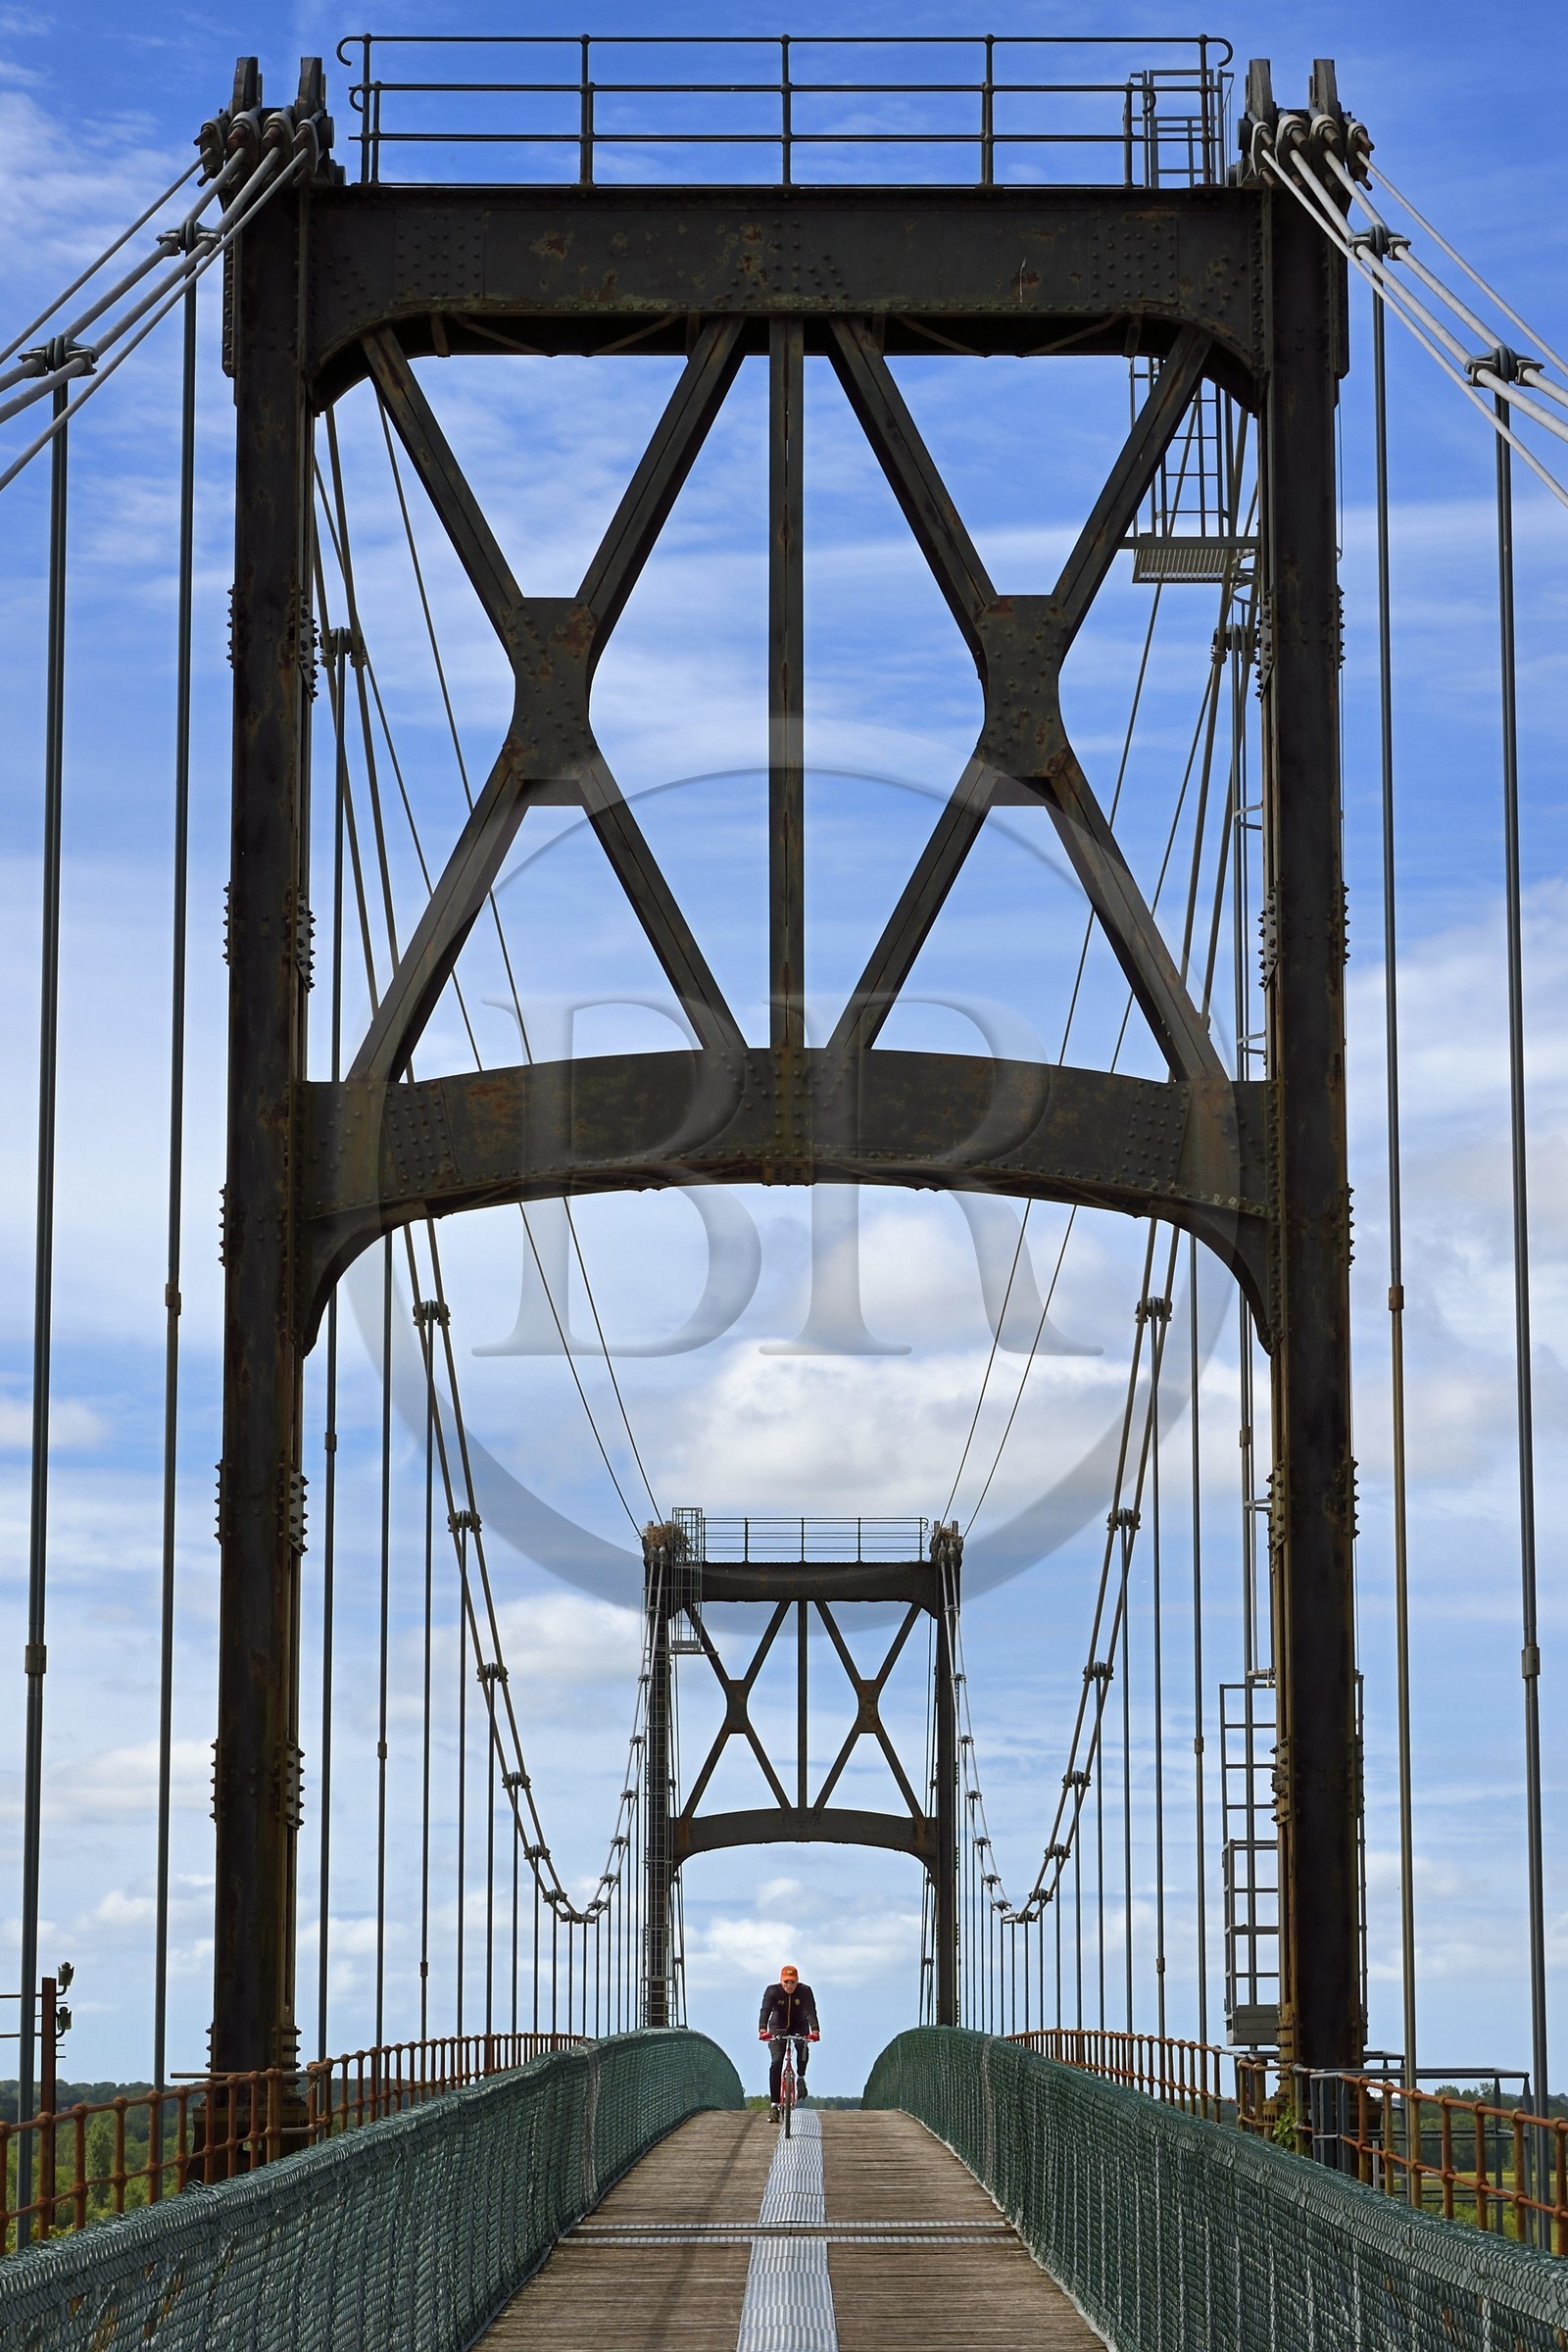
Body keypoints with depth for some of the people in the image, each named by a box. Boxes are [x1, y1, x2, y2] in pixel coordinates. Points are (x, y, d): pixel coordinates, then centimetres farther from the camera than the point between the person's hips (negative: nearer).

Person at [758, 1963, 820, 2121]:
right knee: (776, 2062, -16)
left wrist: (815, 2031, -50)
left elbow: (811, 2012, -32)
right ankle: (774, 2105, -16)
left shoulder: (805, 1991, -20)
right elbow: (765, 2010, -34)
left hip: (799, 2028, 1)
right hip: (778, 2029, -1)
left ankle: (801, 2077, 0)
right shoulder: (773, 1991, -21)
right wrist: (762, 2030, -53)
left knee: (802, 2047, -30)